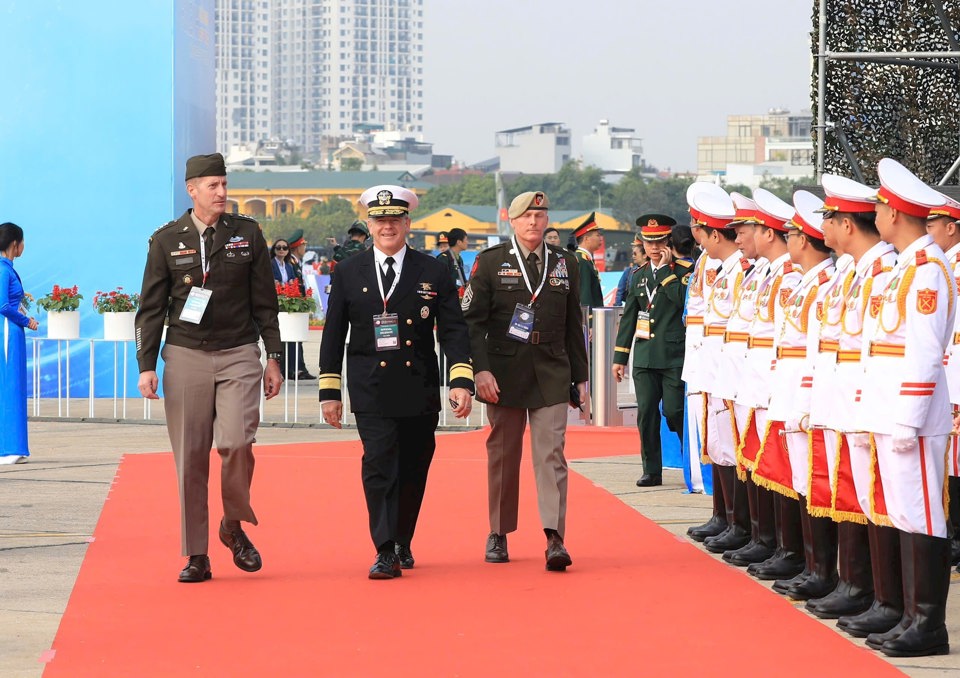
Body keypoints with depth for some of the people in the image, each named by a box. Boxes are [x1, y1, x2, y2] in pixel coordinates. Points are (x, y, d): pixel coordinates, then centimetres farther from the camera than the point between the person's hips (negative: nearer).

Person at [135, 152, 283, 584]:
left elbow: (264, 302, 10)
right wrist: (146, 365, 0)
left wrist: (273, 358, 7)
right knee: (190, 458, -1)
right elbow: (151, 308, 8)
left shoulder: (247, 234, 7)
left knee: (236, 442, -18)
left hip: (239, 354, 0)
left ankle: (234, 526, 7)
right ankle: (196, 556, 8)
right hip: (186, 355, 0)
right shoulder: (166, 240, 6)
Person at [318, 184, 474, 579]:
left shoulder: (433, 272, 4)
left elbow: (453, 330, 1)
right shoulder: (348, 273, 5)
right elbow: (333, 336, 8)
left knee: (413, 471, 9)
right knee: (379, 468, -13)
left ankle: (403, 544, 27)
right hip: (371, 394, -1)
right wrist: (329, 391, 4)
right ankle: (385, 553, -14)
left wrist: (461, 381, -10)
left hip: (420, 391, 1)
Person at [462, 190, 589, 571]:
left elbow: (573, 325, 13)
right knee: (502, 455, 7)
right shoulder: (490, 262, 1)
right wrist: (481, 369, -13)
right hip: (504, 374, -1)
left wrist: (580, 376, 11)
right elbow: (473, 321, -3)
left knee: (551, 454, -8)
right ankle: (498, 536, 19)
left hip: (551, 375, 1)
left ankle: (555, 539, -14)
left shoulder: (566, 264, 9)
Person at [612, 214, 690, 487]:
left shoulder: (683, 270, -1)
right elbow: (629, 317, 18)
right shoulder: (639, 275, 15)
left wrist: (666, 269, -14)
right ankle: (652, 470, 9)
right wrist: (619, 357, 15)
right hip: (644, 357, 5)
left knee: (674, 411, -7)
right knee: (646, 413, 2)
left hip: (674, 357, -5)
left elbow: (684, 300, -21)